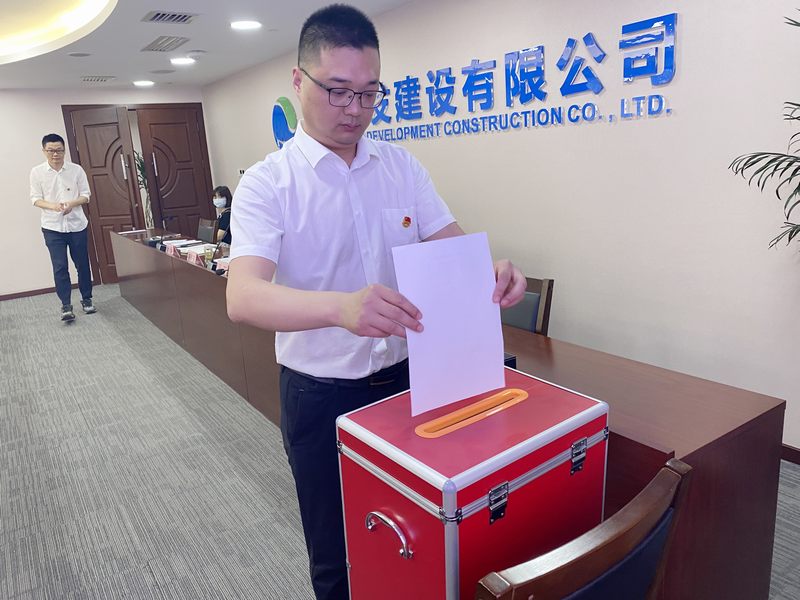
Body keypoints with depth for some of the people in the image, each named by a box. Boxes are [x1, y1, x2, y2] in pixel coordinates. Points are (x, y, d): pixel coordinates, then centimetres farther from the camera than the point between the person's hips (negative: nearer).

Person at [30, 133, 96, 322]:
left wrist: (71, 204, -19)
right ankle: (66, 305, 2)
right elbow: (36, 199, -1)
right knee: (60, 266, -4)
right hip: (52, 227, -1)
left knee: (82, 264, 9)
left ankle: (87, 299, 24)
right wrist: (53, 206, -20)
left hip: (77, 225, 1)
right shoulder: (37, 172, -2)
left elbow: (85, 195, 1)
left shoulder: (76, 170, -1)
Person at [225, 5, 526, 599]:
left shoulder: (402, 165, 1)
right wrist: (341, 307, -45)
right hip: (320, 395, -3)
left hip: (406, 377, 4)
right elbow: (243, 296, -26)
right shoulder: (267, 182, -12)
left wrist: (491, 270, -25)